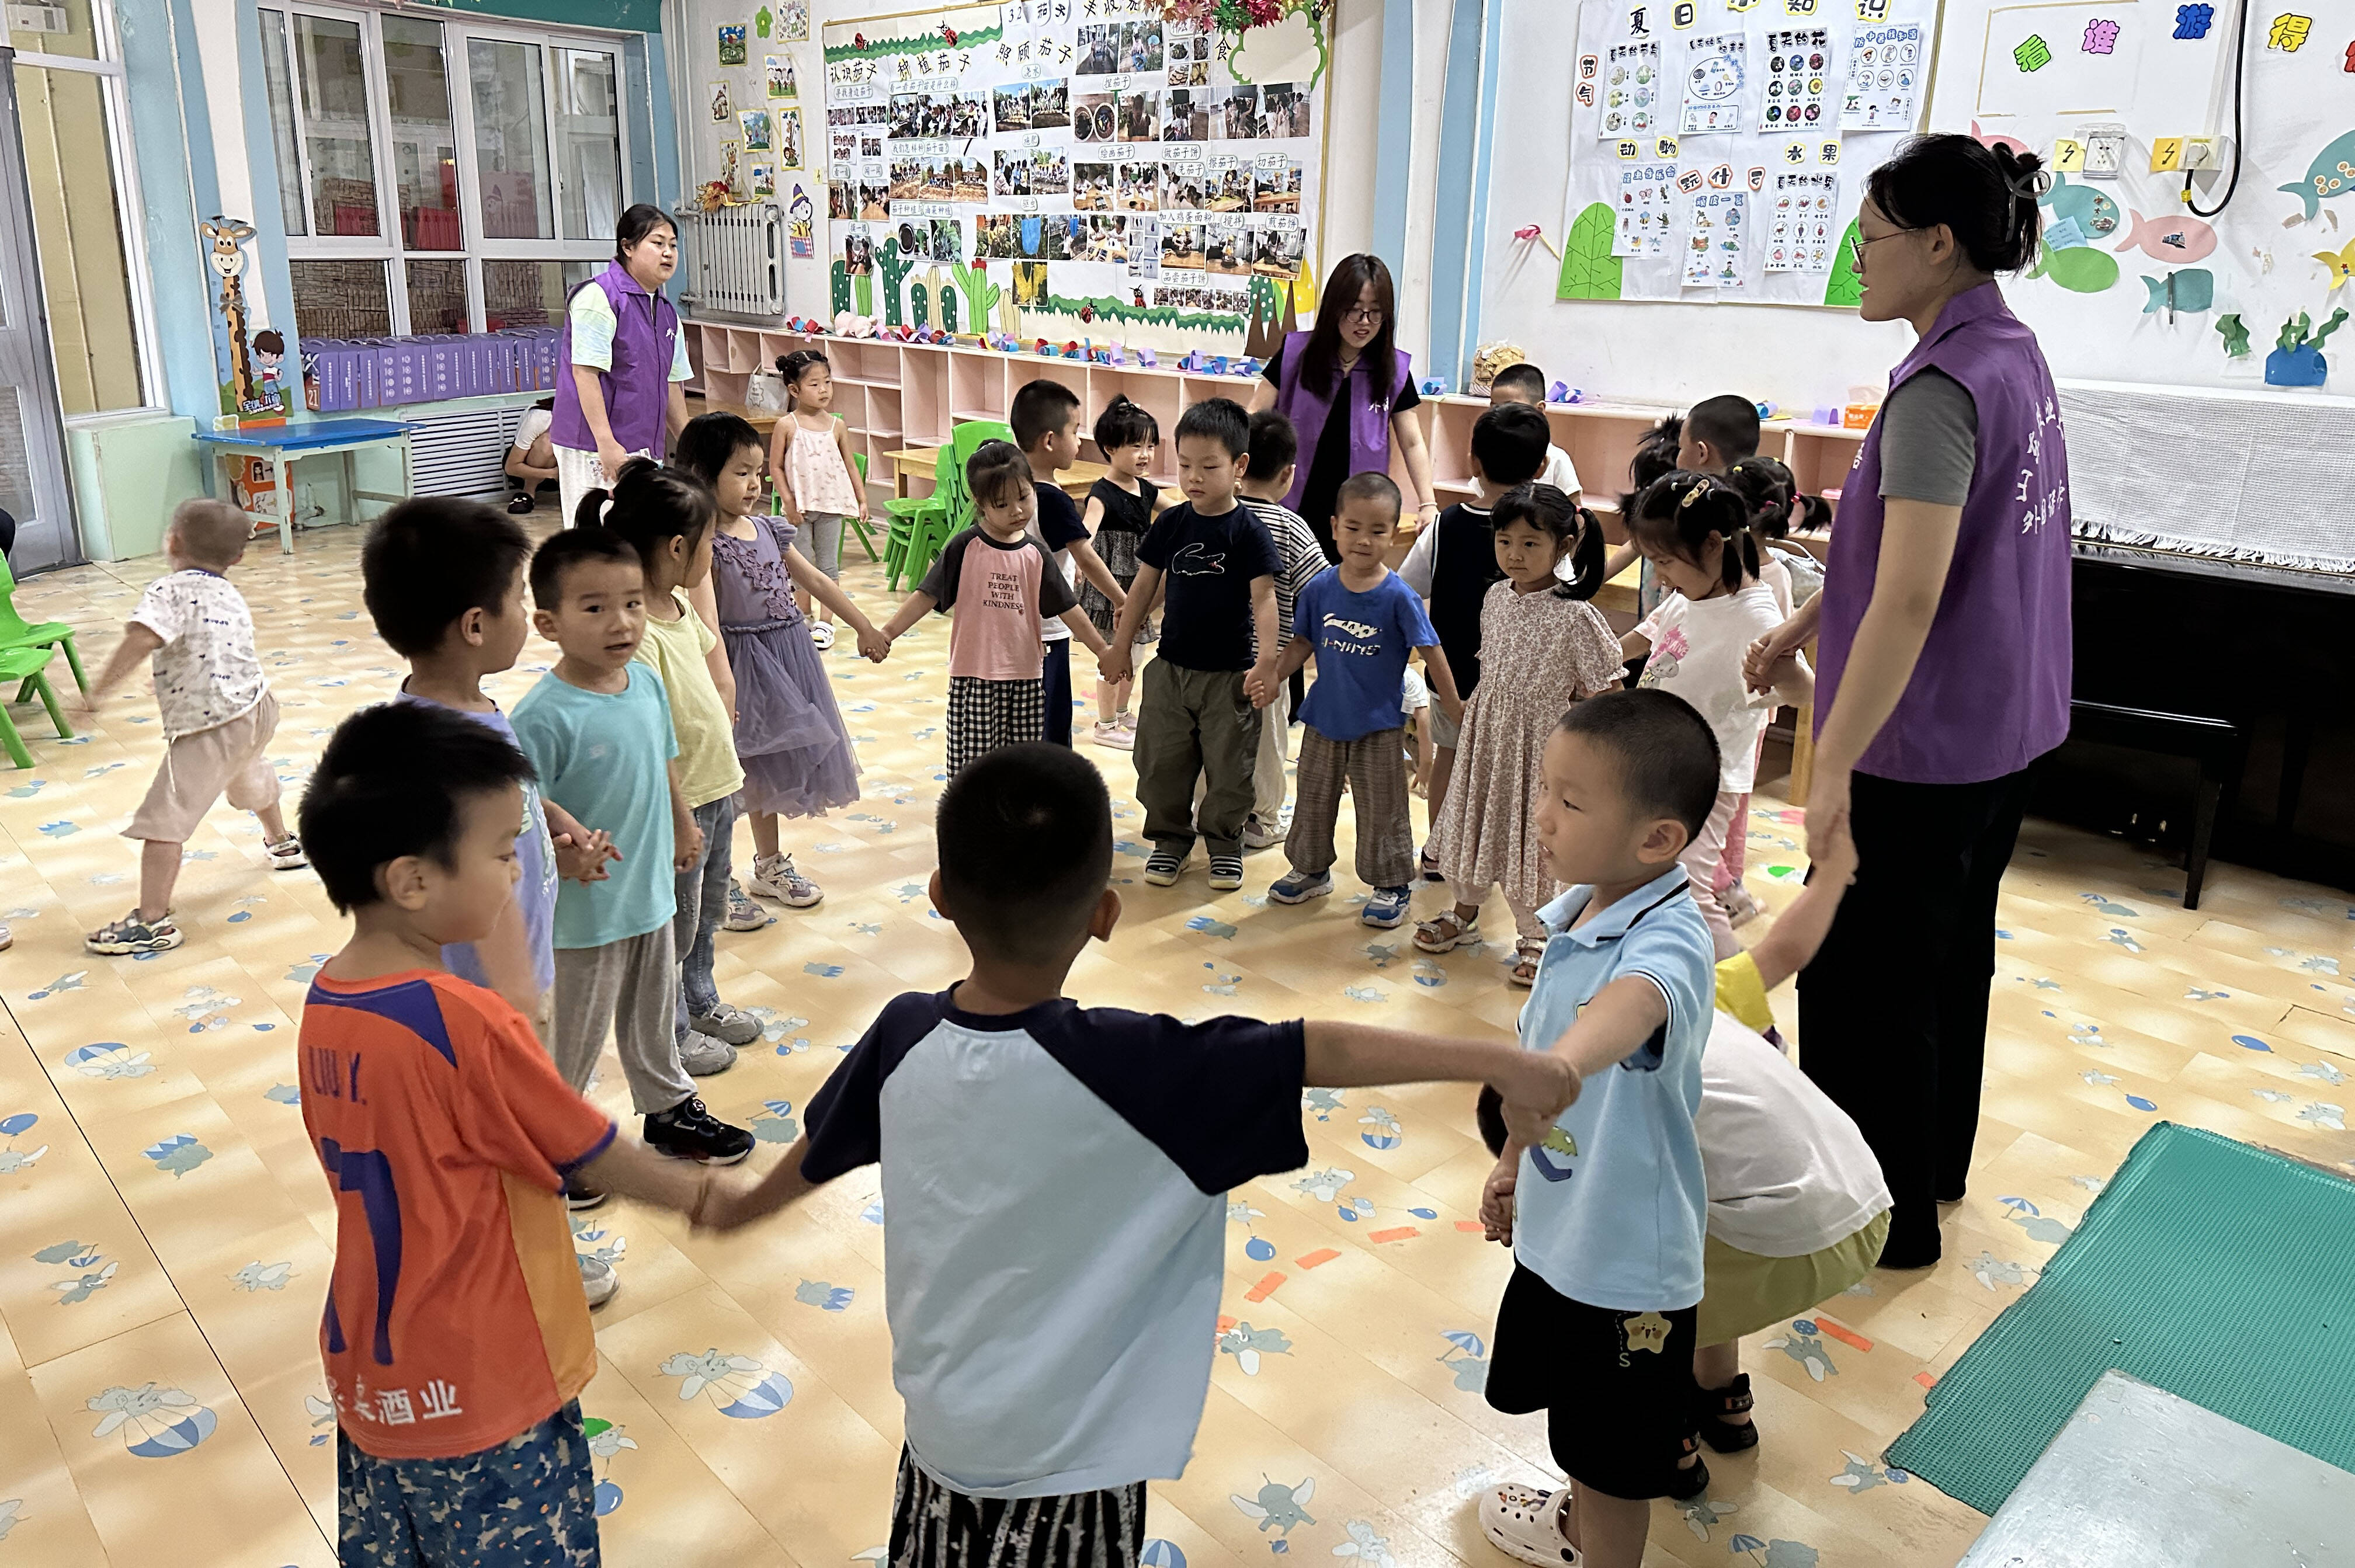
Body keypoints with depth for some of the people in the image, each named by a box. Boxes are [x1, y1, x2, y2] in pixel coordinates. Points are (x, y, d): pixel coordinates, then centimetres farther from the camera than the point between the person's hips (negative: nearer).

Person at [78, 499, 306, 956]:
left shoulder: (170, 590, -12)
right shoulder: (231, 597, 11)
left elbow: (140, 640, -28)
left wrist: (97, 690, -24)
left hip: (210, 729, -9)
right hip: (257, 708, 9)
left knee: (163, 820, -6)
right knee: (249, 777, 39)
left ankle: (153, 922, -8)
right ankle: (282, 845, 62)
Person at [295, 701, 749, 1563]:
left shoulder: (325, 1001, -4)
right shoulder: (463, 1021, -27)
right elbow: (597, 1155, -14)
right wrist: (702, 1194, 2)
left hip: (372, 1380, 7)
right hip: (481, 1396, -7)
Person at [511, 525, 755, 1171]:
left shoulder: (647, 681, -3)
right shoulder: (542, 717, -25)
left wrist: (683, 827, 23)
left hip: (651, 892, 7)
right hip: (583, 910, -6)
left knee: (653, 1017, 27)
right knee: (572, 1038, 12)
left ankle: (670, 1109, 47)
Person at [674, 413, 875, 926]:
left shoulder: (768, 529, 6)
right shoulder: (706, 542, -16)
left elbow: (816, 581, 14)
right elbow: (706, 621, -22)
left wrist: (865, 627, 17)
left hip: (786, 659, 8)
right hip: (740, 662, -7)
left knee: (768, 766, 20)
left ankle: (770, 865, 35)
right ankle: (717, 883, 13)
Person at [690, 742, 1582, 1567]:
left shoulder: (905, 1040, -13)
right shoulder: (1124, 1070, -29)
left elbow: (816, 1154, 5)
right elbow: (1320, 1052, -28)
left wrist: (739, 1207, 25)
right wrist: (1497, 1062, -21)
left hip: (940, 1433, 4)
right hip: (1065, 1469, -4)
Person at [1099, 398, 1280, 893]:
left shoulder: (1248, 531, -11)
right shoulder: (1172, 523, 1)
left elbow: (1263, 598, -14)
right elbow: (1145, 585, 9)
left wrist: (1265, 661, -23)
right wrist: (1121, 646, 11)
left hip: (1229, 673, -4)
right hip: (1171, 666, 4)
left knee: (1229, 766, 7)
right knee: (1161, 760, 10)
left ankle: (1225, 841, 27)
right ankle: (1170, 838, 27)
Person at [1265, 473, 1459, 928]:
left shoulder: (1398, 597, -15)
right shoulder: (1320, 589, -6)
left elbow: (1431, 653, -10)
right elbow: (1302, 642, 5)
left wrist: (1455, 709, -8)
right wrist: (1273, 676, -9)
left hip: (1378, 725, -4)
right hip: (1324, 718, 4)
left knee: (1382, 809, 7)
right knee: (1314, 801, 18)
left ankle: (1393, 885, 23)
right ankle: (1311, 869, 38)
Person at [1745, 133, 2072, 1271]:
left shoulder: (1944, 386, -22)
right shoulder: (2014, 356, 8)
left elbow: (1910, 596, -29)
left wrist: (1834, 764, -29)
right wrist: (1806, 621, 20)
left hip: (1923, 740, -10)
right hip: (2002, 721, 10)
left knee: (1863, 981, 4)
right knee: (1949, 948, 23)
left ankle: (1887, 1215, 18)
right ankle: (1934, 1159, 41)